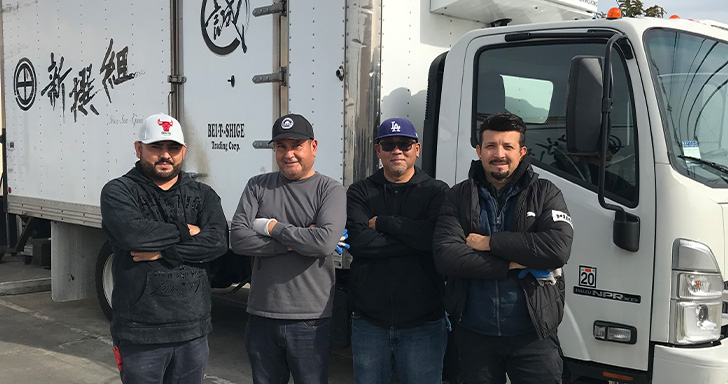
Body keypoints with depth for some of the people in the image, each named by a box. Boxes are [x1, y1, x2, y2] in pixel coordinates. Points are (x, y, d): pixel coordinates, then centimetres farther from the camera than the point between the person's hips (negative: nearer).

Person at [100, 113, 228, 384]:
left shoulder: (203, 195, 8)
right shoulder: (119, 191, -1)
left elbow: (217, 241, -10)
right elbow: (130, 233, -22)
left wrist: (162, 252, -17)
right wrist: (184, 231, -10)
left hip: (193, 331, 3)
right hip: (140, 334, -3)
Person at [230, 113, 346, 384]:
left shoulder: (330, 190, -3)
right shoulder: (258, 186, 6)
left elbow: (325, 242, -21)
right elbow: (238, 239, -7)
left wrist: (271, 227, -10)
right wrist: (295, 241, -12)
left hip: (310, 321, -3)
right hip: (261, 316, 3)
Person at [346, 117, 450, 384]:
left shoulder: (437, 192, 3)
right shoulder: (360, 192, 6)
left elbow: (438, 237, -17)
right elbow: (359, 242, -11)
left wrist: (381, 222, -11)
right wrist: (415, 240, -14)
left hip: (423, 324, -1)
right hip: (369, 323, 2)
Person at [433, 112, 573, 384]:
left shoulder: (545, 194, 0)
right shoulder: (459, 197, 3)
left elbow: (558, 248, -17)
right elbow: (445, 257, -12)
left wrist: (489, 242, -16)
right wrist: (514, 264, -16)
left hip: (532, 335, -1)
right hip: (474, 334, 2)